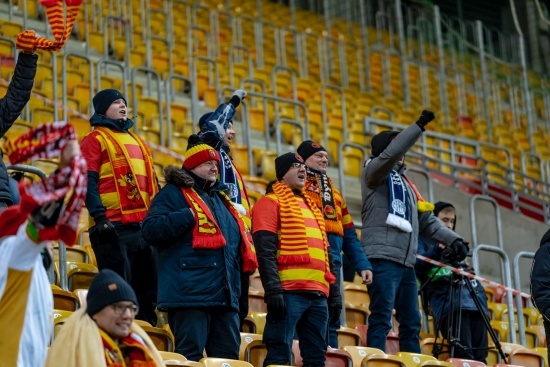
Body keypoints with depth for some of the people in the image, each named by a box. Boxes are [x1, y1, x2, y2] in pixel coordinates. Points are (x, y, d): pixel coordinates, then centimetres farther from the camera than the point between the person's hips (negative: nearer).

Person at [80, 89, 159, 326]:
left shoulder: (136, 141, 25)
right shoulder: (96, 139, 3)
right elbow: (88, 180, -8)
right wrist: (99, 217, -18)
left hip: (144, 225, 7)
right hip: (114, 226, -7)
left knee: (148, 289, 7)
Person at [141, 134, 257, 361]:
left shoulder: (222, 198, 25)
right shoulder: (173, 193, 2)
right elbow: (150, 229, -12)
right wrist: (189, 216, -17)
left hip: (226, 295, 8)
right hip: (190, 293, -8)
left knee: (228, 356, 7)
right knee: (190, 357, -9)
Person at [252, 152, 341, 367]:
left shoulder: (311, 206, 25)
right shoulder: (271, 202, 1)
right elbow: (265, 251, -10)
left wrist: (334, 293, 18)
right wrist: (273, 290, -19)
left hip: (318, 294, 8)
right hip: (289, 291, -8)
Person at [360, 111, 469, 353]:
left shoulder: (404, 183, 25)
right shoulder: (373, 172, 4)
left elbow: (427, 219, 23)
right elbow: (390, 154, -17)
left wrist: (452, 239, 9)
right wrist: (419, 126, -17)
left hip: (406, 262, 8)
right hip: (382, 258, -8)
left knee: (411, 322, 6)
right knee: (382, 318, -13)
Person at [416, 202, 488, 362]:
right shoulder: (423, 241, 13)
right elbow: (417, 265, -6)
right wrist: (438, 249, -20)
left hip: (474, 300, 7)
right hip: (449, 303, -7)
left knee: (480, 356, -4)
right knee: (464, 356, -20)